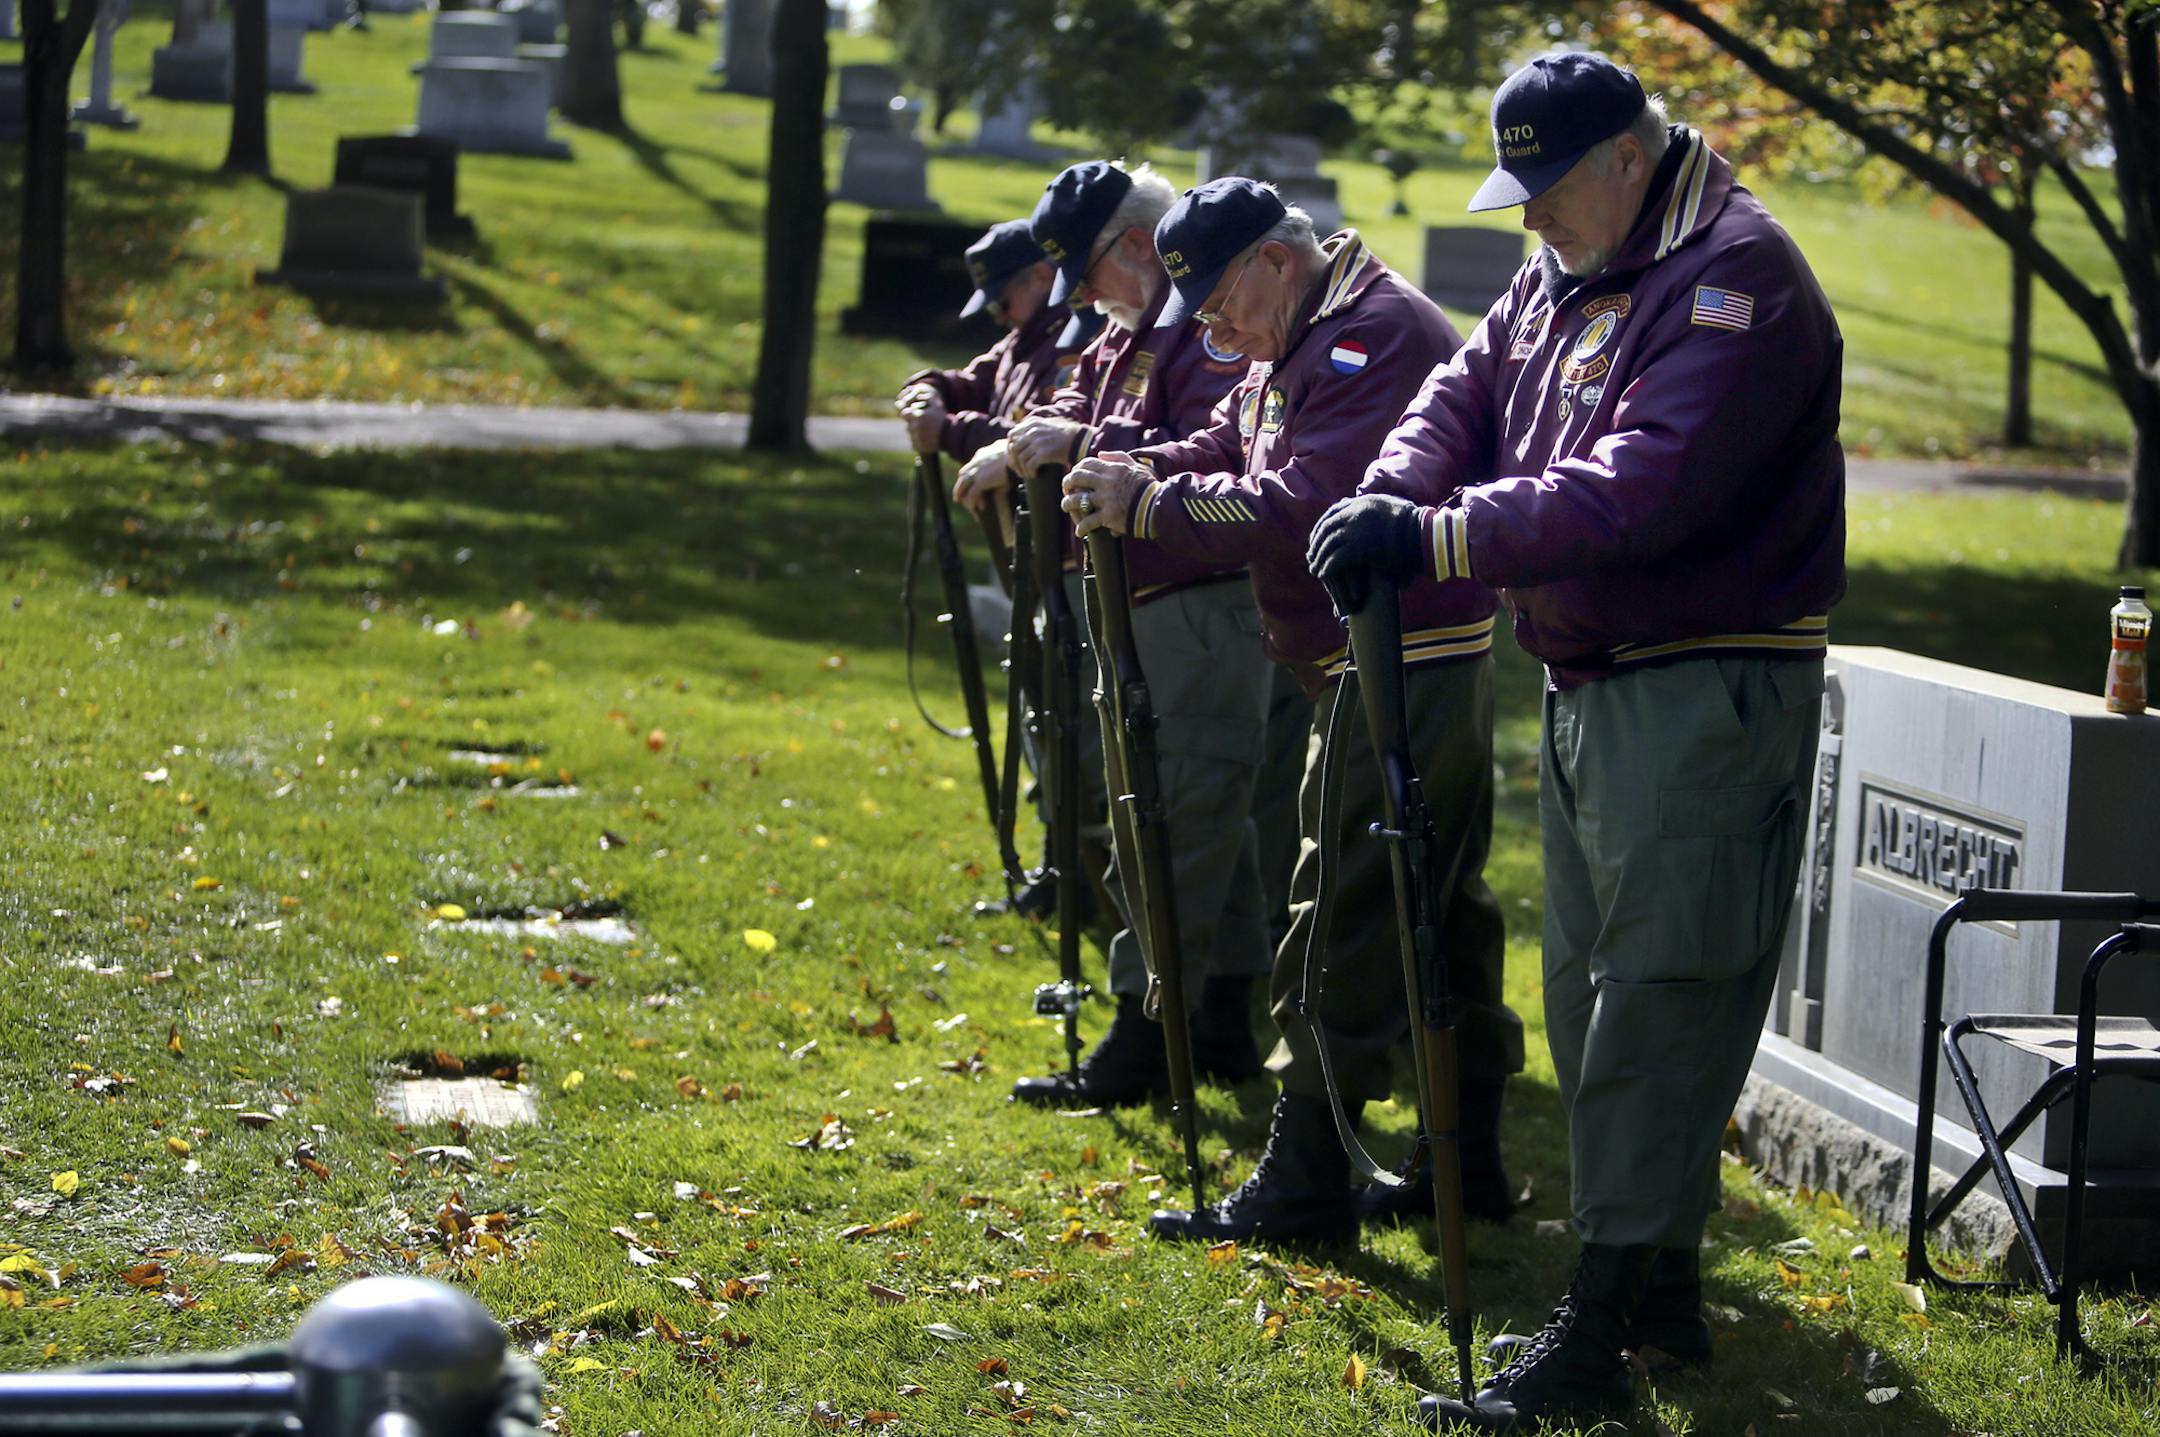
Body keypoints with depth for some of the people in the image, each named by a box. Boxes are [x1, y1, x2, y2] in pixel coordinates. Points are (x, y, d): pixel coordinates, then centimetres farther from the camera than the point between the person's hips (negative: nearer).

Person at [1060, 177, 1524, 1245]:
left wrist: (1150, 506, -20)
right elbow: (1225, 452, 16)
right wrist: (1138, 472, -3)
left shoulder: (1375, 335, -17)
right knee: (1440, 911, 14)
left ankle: (1301, 1186, -3)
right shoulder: (1299, 344, 17)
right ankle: (1468, 1159, 22)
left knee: (1341, 927, -7)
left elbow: (1303, 507, -25)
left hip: (1400, 672, -11)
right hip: (1435, 676, 11)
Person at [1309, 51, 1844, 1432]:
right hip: (1587, 685, 10)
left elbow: (1639, 488, -28)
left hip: (1705, 699, -10)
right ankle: (1660, 1284, 25)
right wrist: (1391, 496, -11)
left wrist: (1444, 539, -31)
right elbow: (1468, 392, 11)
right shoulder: (1564, 275, 14)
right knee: (1590, 991, 15)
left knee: (1658, 996, -9)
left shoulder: (1736, 278, -18)